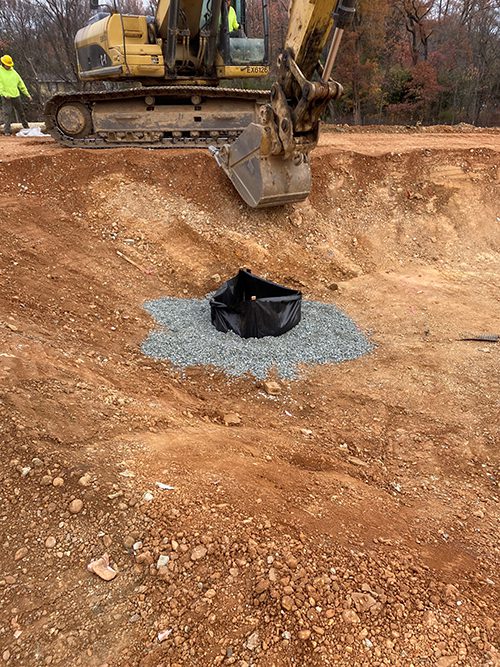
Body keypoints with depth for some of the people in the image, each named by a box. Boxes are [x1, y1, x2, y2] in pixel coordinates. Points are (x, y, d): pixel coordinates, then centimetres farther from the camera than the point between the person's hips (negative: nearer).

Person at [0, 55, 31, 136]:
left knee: (21, 112, 15)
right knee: (8, 113, -9)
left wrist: (27, 94, 12)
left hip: (16, 96, 5)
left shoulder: (13, 71, 12)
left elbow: (20, 83, 16)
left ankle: (26, 127, 29)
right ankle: (7, 130, -8)